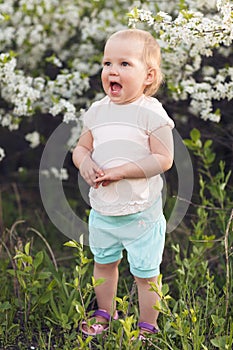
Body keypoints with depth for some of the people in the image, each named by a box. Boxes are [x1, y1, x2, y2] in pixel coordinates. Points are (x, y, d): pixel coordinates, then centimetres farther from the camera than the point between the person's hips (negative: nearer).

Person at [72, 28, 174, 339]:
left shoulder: (151, 112, -16)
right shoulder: (97, 111, 1)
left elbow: (163, 159, -19)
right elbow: (81, 147, 10)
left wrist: (121, 171, -26)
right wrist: (85, 163, -14)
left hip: (141, 213, -5)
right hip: (102, 210, 6)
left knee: (145, 273, 7)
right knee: (103, 263, 23)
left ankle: (148, 326, 26)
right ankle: (105, 313, 44)